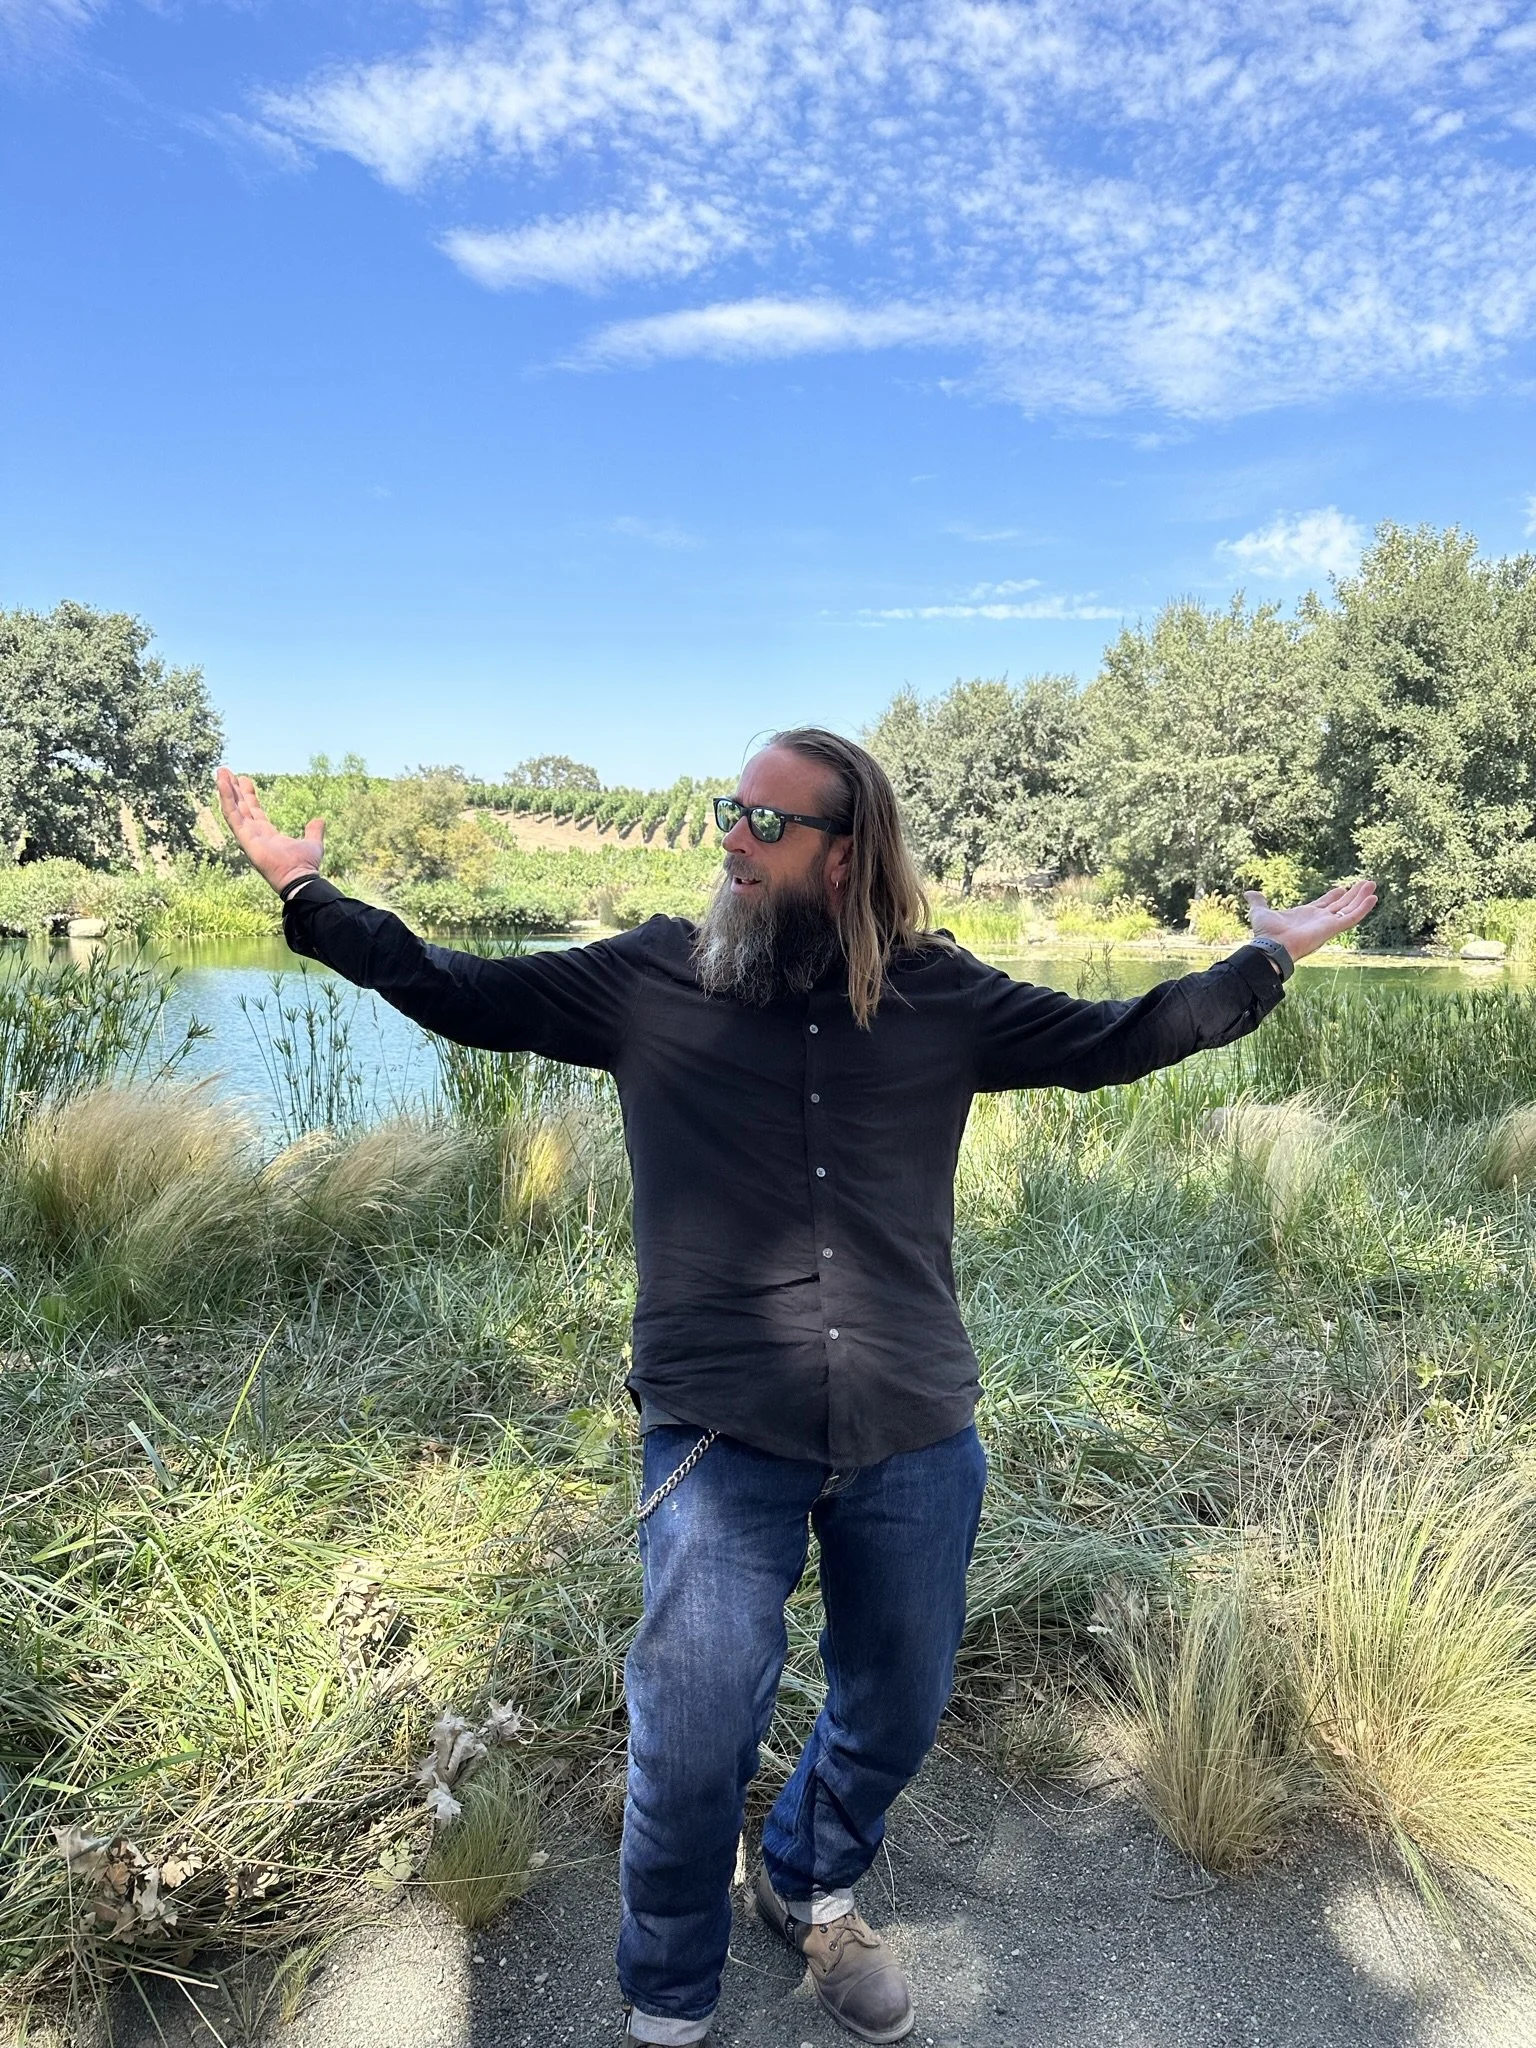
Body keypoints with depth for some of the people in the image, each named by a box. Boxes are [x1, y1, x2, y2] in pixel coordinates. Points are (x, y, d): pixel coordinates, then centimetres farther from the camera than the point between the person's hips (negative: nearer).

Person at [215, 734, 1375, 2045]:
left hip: (917, 1440, 3)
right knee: (692, 1746, 3)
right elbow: (458, 993, 2)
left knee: (898, 1713, 20)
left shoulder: (940, 997, 1)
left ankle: (814, 1891, 54)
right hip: (721, 1439, -2)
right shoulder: (650, 979, -1)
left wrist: (1267, 957, 10)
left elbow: (1108, 1043, 10)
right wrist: (306, 890, -1)